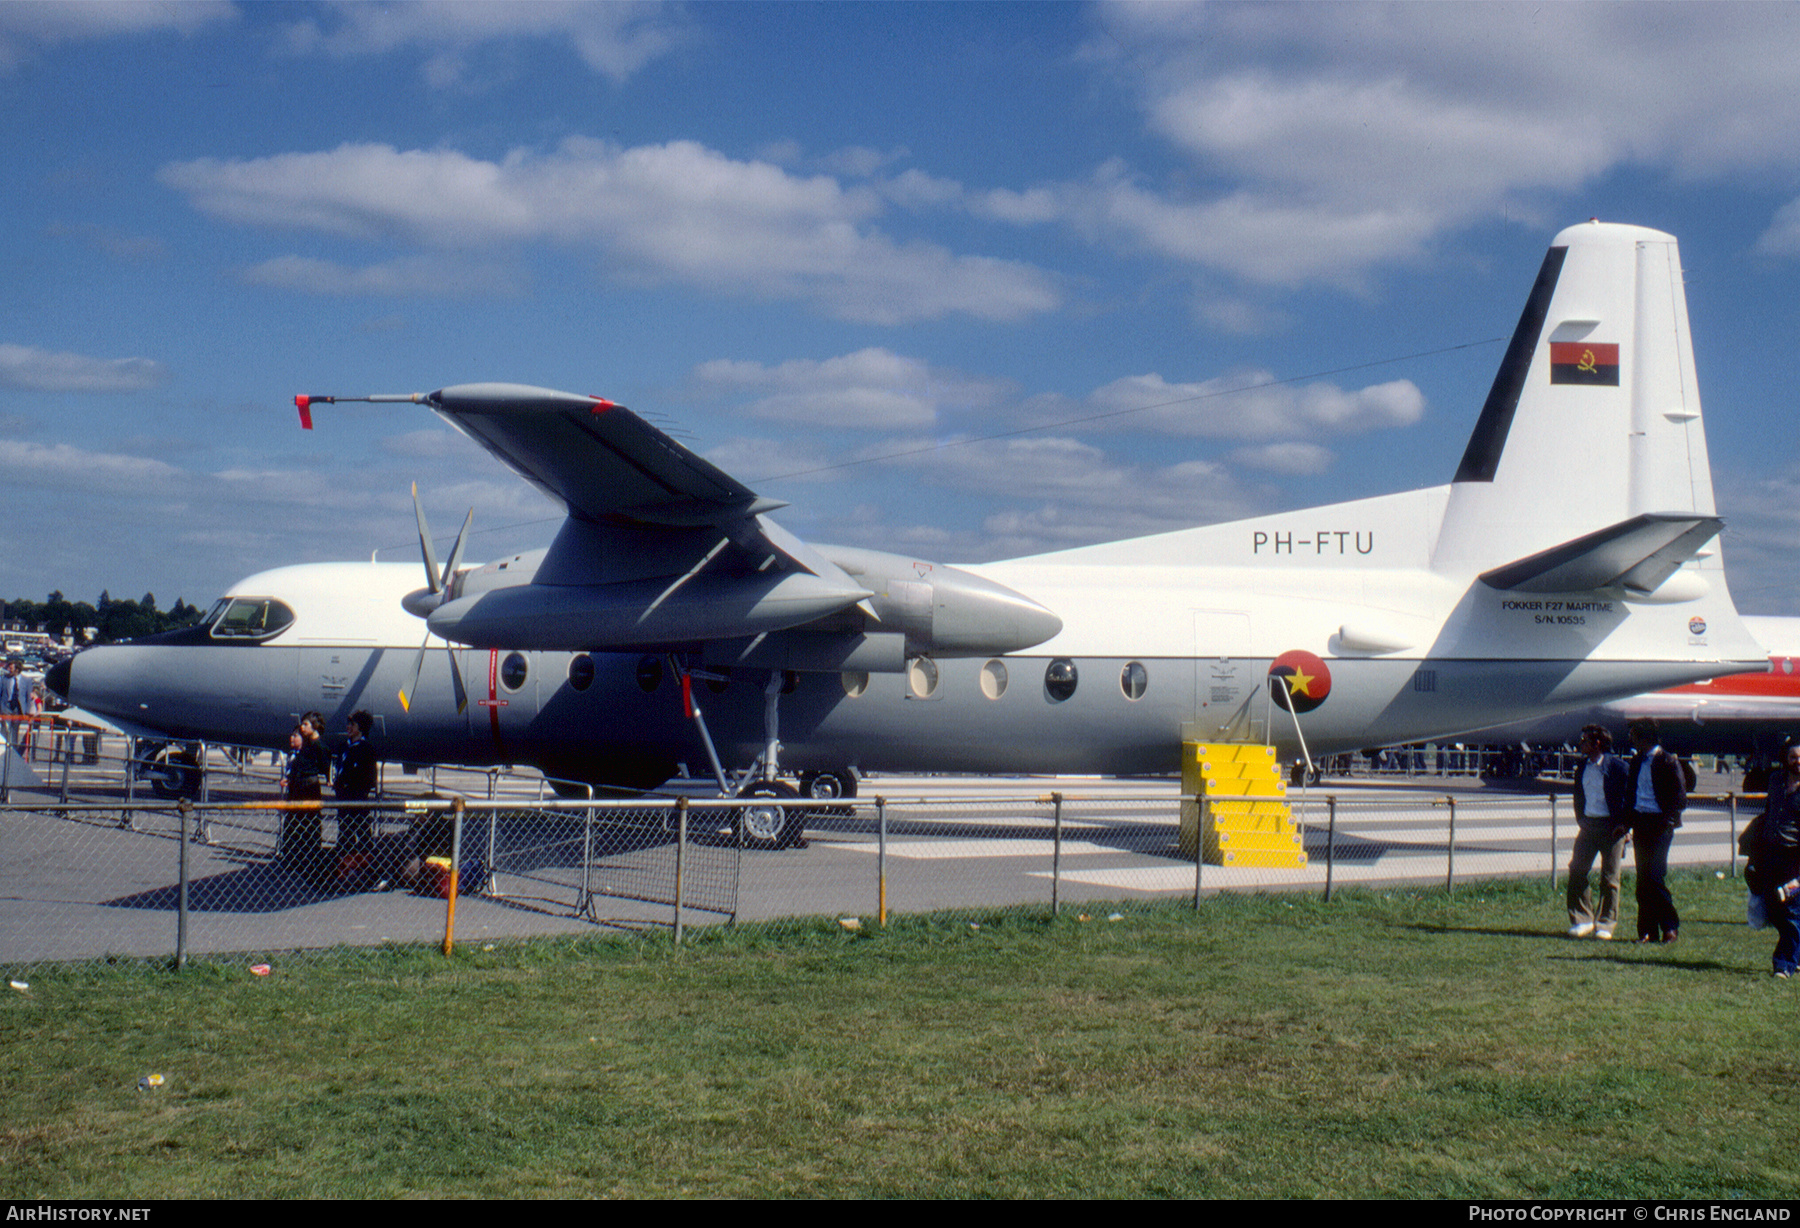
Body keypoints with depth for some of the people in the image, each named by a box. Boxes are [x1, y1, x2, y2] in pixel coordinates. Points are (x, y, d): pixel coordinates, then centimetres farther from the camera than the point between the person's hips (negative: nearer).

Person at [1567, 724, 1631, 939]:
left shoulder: (1617, 767, -7)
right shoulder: (1582, 768, 12)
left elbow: (1629, 796, -4)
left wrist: (1625, 825, -9)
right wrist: (1580, 821, 12)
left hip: (1611, 827, -5)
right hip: (1588, 825, 5)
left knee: (1609, 878, 1)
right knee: (1576, 871, -2)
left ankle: (1605, 924, 10)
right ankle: (1581, 920, 8)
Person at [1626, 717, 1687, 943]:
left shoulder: (1668, 761, -7)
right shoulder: (1637, 761, 14)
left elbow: (1680, 797, -6)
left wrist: (1668, 822, -15)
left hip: (1659, 825, -7)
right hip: (1640, 823, 7)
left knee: (1655, 876, -12)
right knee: (1643, 878, 6)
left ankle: (1670, 926, 1)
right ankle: (1648, 930, 10)